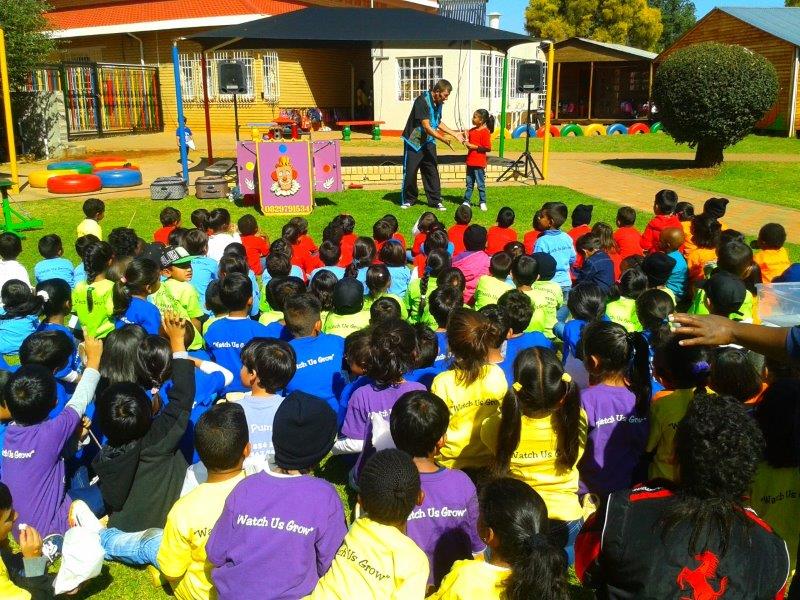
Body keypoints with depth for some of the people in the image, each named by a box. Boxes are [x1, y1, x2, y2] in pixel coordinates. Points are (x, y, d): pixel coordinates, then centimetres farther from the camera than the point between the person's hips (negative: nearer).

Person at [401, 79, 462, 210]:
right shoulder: (422, 101, -23)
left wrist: (455, 134, 9)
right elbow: (426, 127, -27)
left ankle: (435, 201, 9)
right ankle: (408, 199, 18)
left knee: (432, 171, 3)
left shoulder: (438, 103, 2)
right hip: (414, 141, -6)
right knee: (410, 171, 2)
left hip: (428, 142, 6)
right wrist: (445, 140, -32)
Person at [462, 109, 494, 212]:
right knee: (469, 183, 13)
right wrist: (466, 141, 1)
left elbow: (488, 148, -17)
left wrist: (474, 147, -19)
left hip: (479, 163, -7)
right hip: (470, 161, 7)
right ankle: (466, 201, 19)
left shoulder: (485, 132, -13)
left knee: (480, 184, 2)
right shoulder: (472, 130, 11)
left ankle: (483, 203, 11)